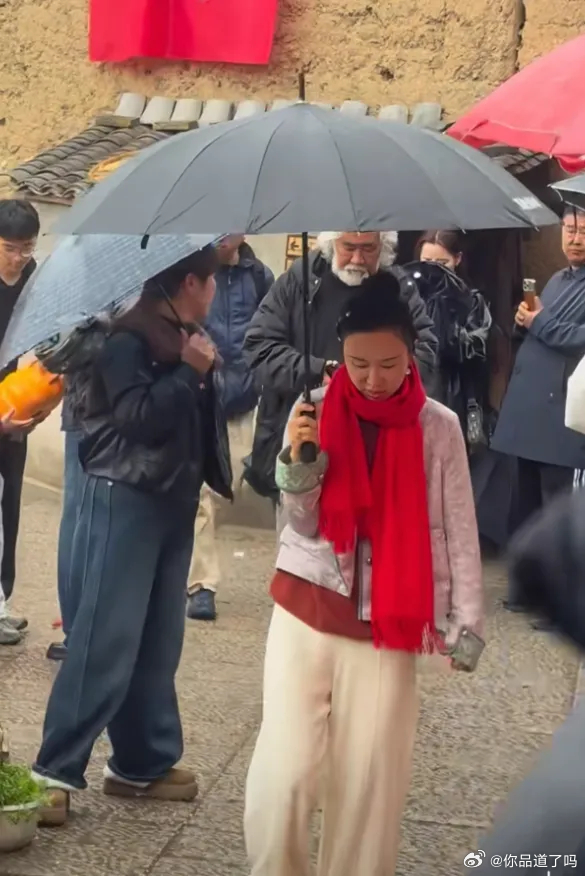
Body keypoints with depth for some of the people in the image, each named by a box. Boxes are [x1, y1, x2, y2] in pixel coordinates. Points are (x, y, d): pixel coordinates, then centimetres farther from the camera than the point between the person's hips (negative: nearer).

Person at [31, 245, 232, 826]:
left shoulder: (185, 342, 12)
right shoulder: (129, 339, -11)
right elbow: (140, 417, -22)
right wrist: (190, 371, -16)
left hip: (173, 504, 8)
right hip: (126, 501, -8)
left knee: (157, 643, 9)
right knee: (107, 641, -9)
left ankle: (143, 764, 18)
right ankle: (55, 771, -2)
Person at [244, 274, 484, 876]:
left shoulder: (439, 427, -3)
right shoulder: (315, 411, -2)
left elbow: (457, 530, 0)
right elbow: (301, 525, -2)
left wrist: (464, 623, -3)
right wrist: (298, 461, -19)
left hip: (386, 623, 0)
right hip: (305, 610, 0)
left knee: (369, 778, 4)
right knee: (283, 770, -3)